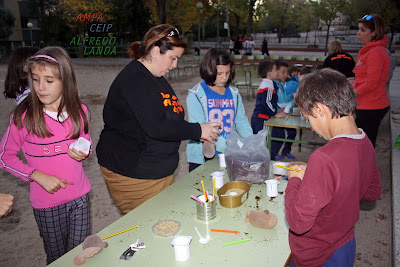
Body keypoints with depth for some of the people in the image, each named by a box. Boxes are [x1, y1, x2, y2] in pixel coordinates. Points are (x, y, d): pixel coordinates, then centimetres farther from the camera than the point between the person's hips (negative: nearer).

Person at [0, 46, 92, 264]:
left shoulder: (79, 111, -5)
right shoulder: (24, 116, -15)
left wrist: (82, 152, -11)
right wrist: (39, 176, -16)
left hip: (80, 196, 3)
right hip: (47, 203, -2)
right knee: (58, 257, 16)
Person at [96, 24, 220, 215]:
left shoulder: (155, 78, 14)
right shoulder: (134, 80, -19)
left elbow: (171, 119, 19)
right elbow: (156, 128, -27)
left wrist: (201, 134, 10)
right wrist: (198, 130, -18)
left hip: (159, 170, 9)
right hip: (131, 175, -9)